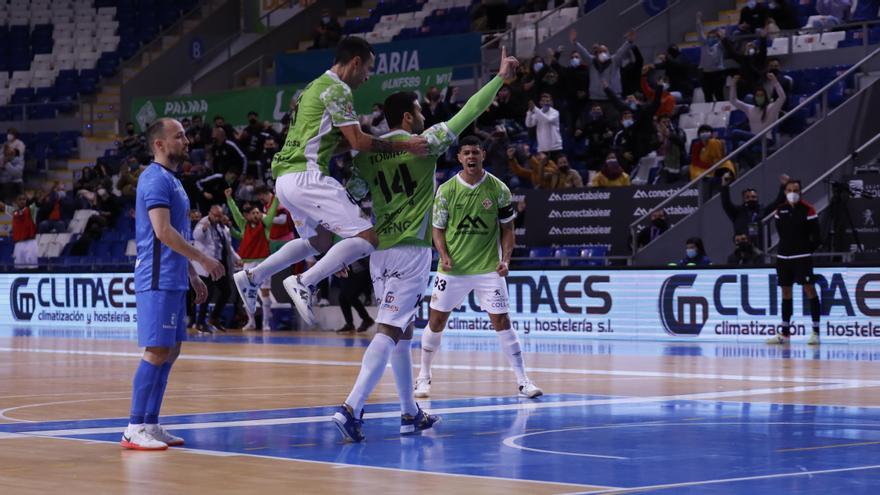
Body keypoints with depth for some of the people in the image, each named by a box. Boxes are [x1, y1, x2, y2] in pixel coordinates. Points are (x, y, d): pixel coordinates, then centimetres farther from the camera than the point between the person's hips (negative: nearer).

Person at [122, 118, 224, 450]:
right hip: (158, 280, -10)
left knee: (170, 351, 10)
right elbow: (163, 231, -21)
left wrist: (193, 276, 23)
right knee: (156, 351, -11)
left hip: (173, 280, 10)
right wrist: (203, 260, -17)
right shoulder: (156, 178, -12)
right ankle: (135, 429, -10)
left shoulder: (171, 180, 20)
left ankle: (151, 425, 14)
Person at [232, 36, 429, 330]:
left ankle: (252, 278, 26)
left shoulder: (317, 86, 23)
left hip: (286, 178, 10)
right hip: (307, 176, -10)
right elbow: (358, 142, -14)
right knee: (367, 238, -13)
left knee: (319, 241, 30)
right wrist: (404, 146, -9)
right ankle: (305, 283, -19)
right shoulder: (337, 89, -8)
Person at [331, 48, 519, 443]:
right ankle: (351, 408, -24)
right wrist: (500, 78, 7)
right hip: (411, 250, -7)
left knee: (403, 331, 17)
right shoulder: (422, 143, -6)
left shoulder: (368, 154, 9)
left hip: (380, 251, 7)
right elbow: (467, 114, -2)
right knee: (389, 330, -12)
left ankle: (410, 414, 23)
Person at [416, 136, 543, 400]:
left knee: (501, 322, -7)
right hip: (453, 269, 1)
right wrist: (444, 255, -11)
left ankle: (523, 381, -2)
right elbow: (438, 228, 6)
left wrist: (505, 259, -9)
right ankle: (424, 377, 22)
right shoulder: (446, 190, -1)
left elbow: (507, 228, 5)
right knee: (436, 321, 4)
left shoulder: (498, 189, -2)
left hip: (488, 268, -1)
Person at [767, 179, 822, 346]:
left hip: (802, 257, -5)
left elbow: (816, 236, -5)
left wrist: (807, 249, -1)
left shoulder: (808, 210, -7)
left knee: (809, 289, -11)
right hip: (783, 257, 5)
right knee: (786, 293, 10)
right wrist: (786, 247, 13)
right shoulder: (780, 210, 7)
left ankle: (816, 332, -10)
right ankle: (785, 333, 17)